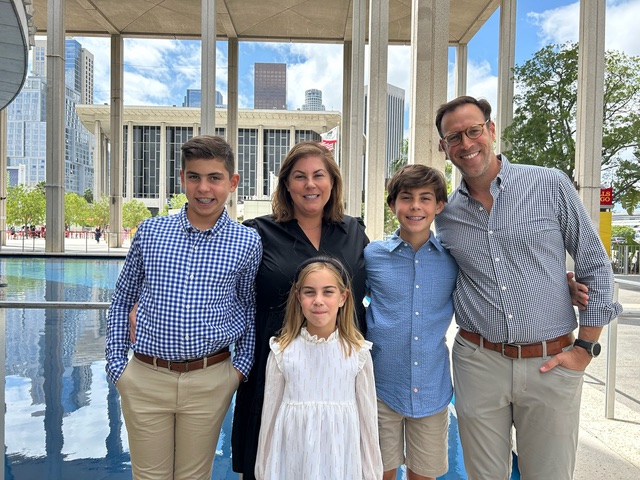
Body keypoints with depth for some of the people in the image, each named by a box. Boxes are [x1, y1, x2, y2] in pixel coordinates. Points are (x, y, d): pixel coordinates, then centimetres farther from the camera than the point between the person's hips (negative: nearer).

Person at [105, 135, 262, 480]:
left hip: (210, 381, 0)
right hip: (145, 377, 1)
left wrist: (242, 366, 0)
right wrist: (116, 364, 4)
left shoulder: (247, 242, -4)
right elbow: (121, 302, 9)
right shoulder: (150, 232, 0)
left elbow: (251, 310, 7)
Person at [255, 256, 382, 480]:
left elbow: (368, 417, -1)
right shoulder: (282, 352, -9)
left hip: (340, 459, 0)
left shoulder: (358, 352, -10)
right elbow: (270, 414, 0)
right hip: (293, 460, 1)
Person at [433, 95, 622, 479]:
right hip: (478, 362, 2)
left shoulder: (551, 185, -5)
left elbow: (595, 266, 1)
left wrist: (586, 347, -1)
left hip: (551, 364, -1)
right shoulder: (445, 214, 2)